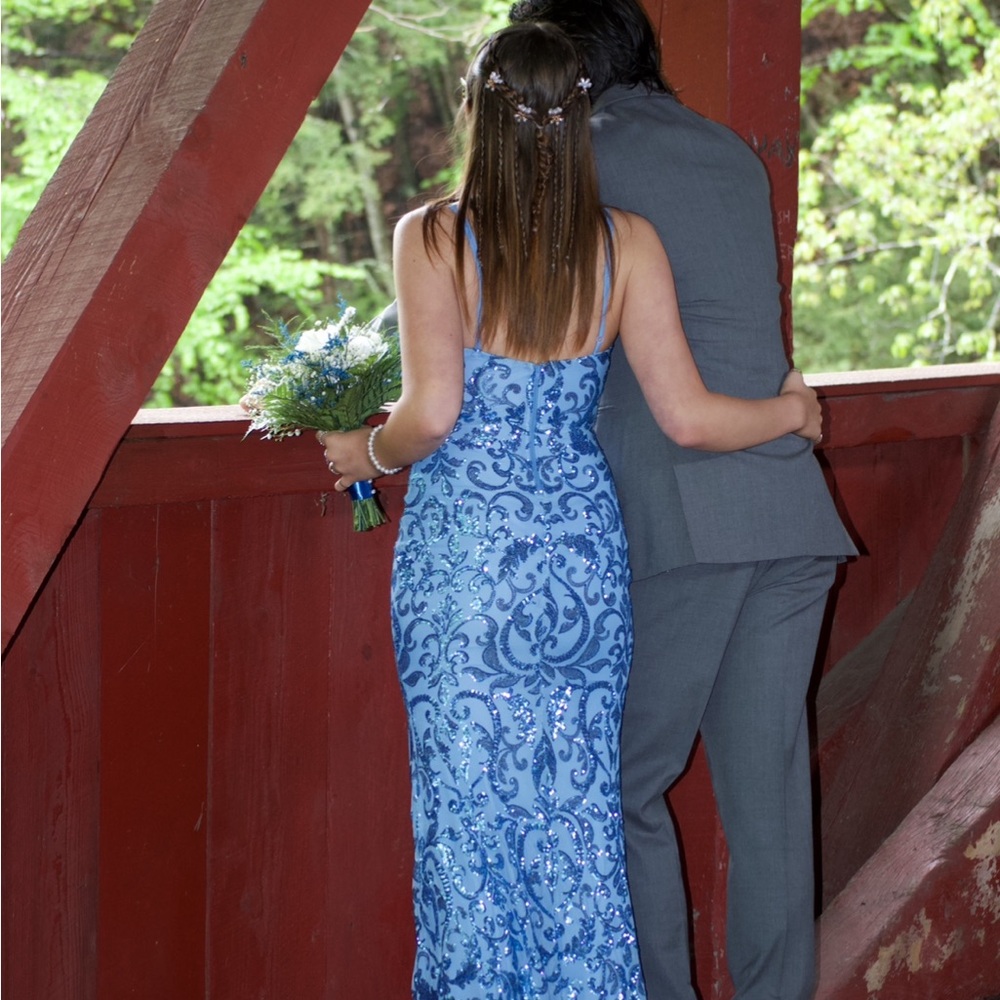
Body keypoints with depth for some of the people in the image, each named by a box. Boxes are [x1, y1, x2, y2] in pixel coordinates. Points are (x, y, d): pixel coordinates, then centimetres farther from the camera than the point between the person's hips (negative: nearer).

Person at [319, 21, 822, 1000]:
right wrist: (792, 411, 15)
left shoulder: (432, 238, -9)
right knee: (579, 807, 12)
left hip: (463, 558, -3)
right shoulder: (627, 245, -2)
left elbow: (432, 412, -18)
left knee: (467, 807, 7)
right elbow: (687, 417, -3)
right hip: (583, 548, 3)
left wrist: (368, 453, 3)